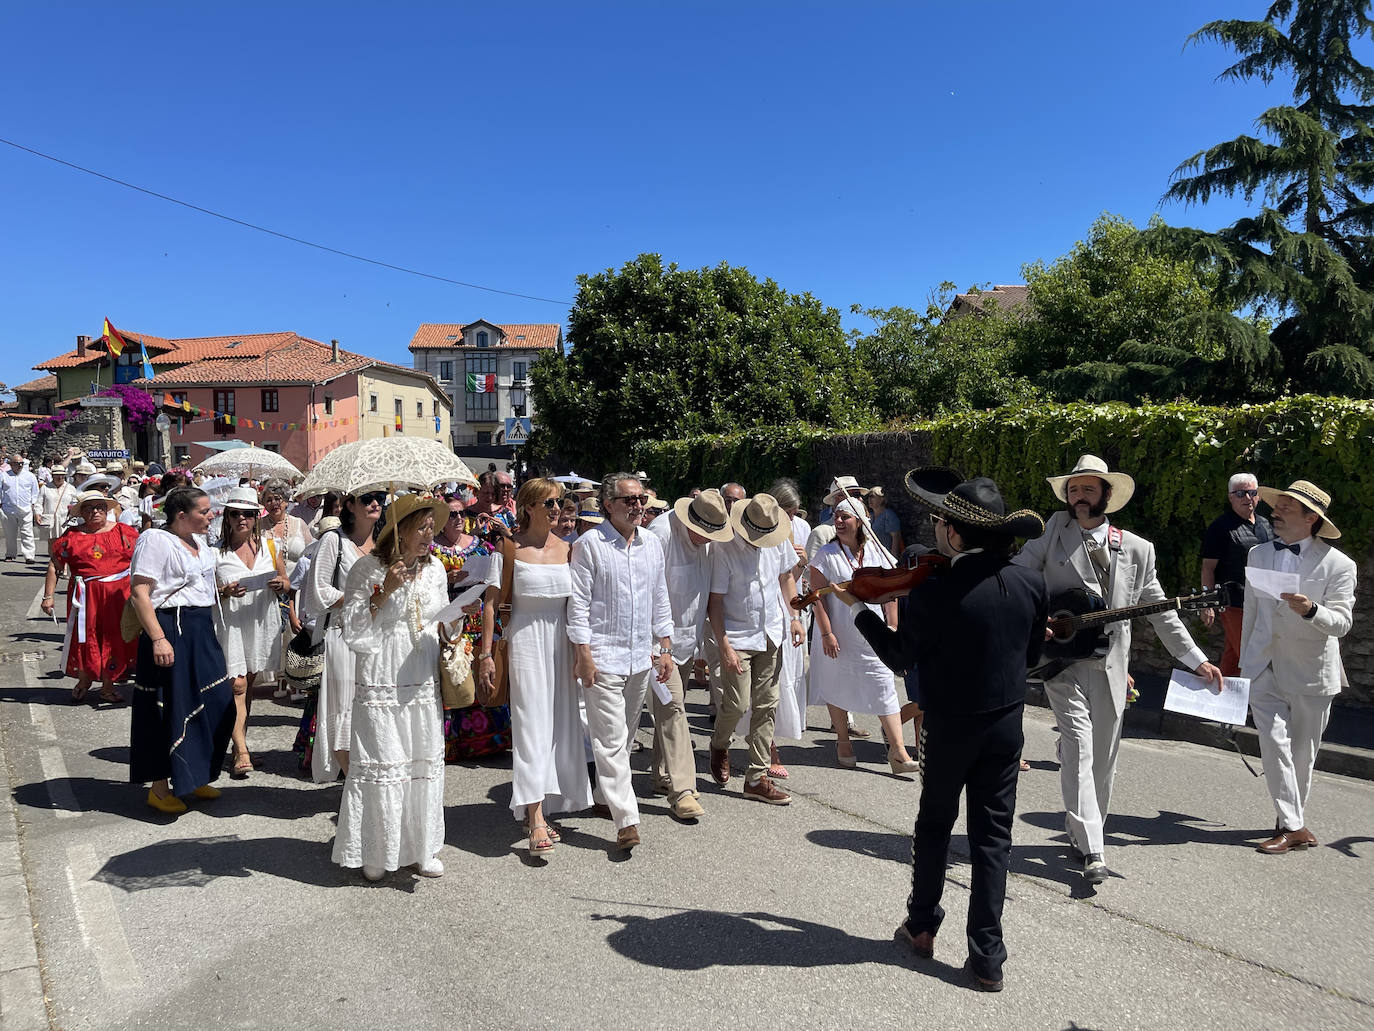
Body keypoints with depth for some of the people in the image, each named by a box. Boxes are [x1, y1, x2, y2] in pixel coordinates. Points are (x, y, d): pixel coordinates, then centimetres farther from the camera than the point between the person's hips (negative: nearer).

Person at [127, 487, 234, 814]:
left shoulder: (200, 541, 15)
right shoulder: (155, 540, -12)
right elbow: (139, 593, -18)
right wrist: (158, 638, -24)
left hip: (202, 630, 9)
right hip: (171, 630, -9)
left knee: (216, 705, 10)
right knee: (170, 708, -2)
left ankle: (193, 777, 25)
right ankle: (160, 787, 12)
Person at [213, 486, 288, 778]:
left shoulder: (267, 545, 7)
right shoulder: (216, 550, -2)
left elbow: (284, 581, 15)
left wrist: (279, 584, -8)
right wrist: (226, 592, -20)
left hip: (261, 621, 4)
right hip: (230, 622, -3)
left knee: (249, 683, 14)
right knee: (237, 684, -10)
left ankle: (241, 742, 26)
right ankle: (242, 752, -9)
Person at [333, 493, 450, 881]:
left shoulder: (434, 568, 7)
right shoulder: (367, 569, -8)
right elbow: (354, 633, -11)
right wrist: (384, 593, -19)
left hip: (424, 683, 5)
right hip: (382, 685, -5)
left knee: (426, 763, 9)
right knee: (382, 766, 0)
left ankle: (421, 848, 24)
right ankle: (375, 853, 19)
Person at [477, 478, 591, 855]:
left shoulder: (566, 548, 9)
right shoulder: (511, 547, -3)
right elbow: (492, 602, -4)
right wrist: (485, 654, -9)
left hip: (561, 641, 5)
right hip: (525, 638, -5)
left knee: (559, 723, 7)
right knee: (531, 723, -9)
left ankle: (538, 810, 22)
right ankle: (536, 821, -9)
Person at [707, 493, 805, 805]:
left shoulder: (779, 541, -1)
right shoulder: (725, 550, -17)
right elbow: (714, 601, -14)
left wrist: (794, 617, 10)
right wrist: (724, 646, -19)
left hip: (772, 635, 5)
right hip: (737, 636, -5)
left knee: (766, 706, 6)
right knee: (737, 704, -8)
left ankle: (757, 777, 15)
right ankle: (719, 745, 26)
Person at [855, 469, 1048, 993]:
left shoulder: (933, 591, -23)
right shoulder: (1030, 582, -8)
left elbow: (900, 657, -9)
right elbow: (1032, 654, 6)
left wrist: (860, 609, 2)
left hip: (949, 727, -3)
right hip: (1007, 725, 3)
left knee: (934, 823, 19)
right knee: (992, 836, 12)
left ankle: (922, 925, 33)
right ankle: (987, 957, 16)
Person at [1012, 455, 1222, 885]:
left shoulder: (1137, 549, 8)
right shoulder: (1055, 531, 1)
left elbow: (1160, 611, 12)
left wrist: (1195, 659, 9)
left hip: (1110, 666, 3)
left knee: (1103, 760, 11)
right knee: (1079, 748, -12)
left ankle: (1081, 832, 28)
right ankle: (1092, 851, -10)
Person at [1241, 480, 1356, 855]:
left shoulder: (1338, 564, -8)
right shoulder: (1258, 554, 6)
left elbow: (1341, 623, -11)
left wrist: (1311, 609, -33)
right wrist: (1244, 664, 17)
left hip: (1311, 672, -2)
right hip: (1264, 668, 3)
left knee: (1303, 753, 10)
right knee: (1274, 744, -7)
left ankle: (1292, 820, 27)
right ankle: (1293, 826, 0)